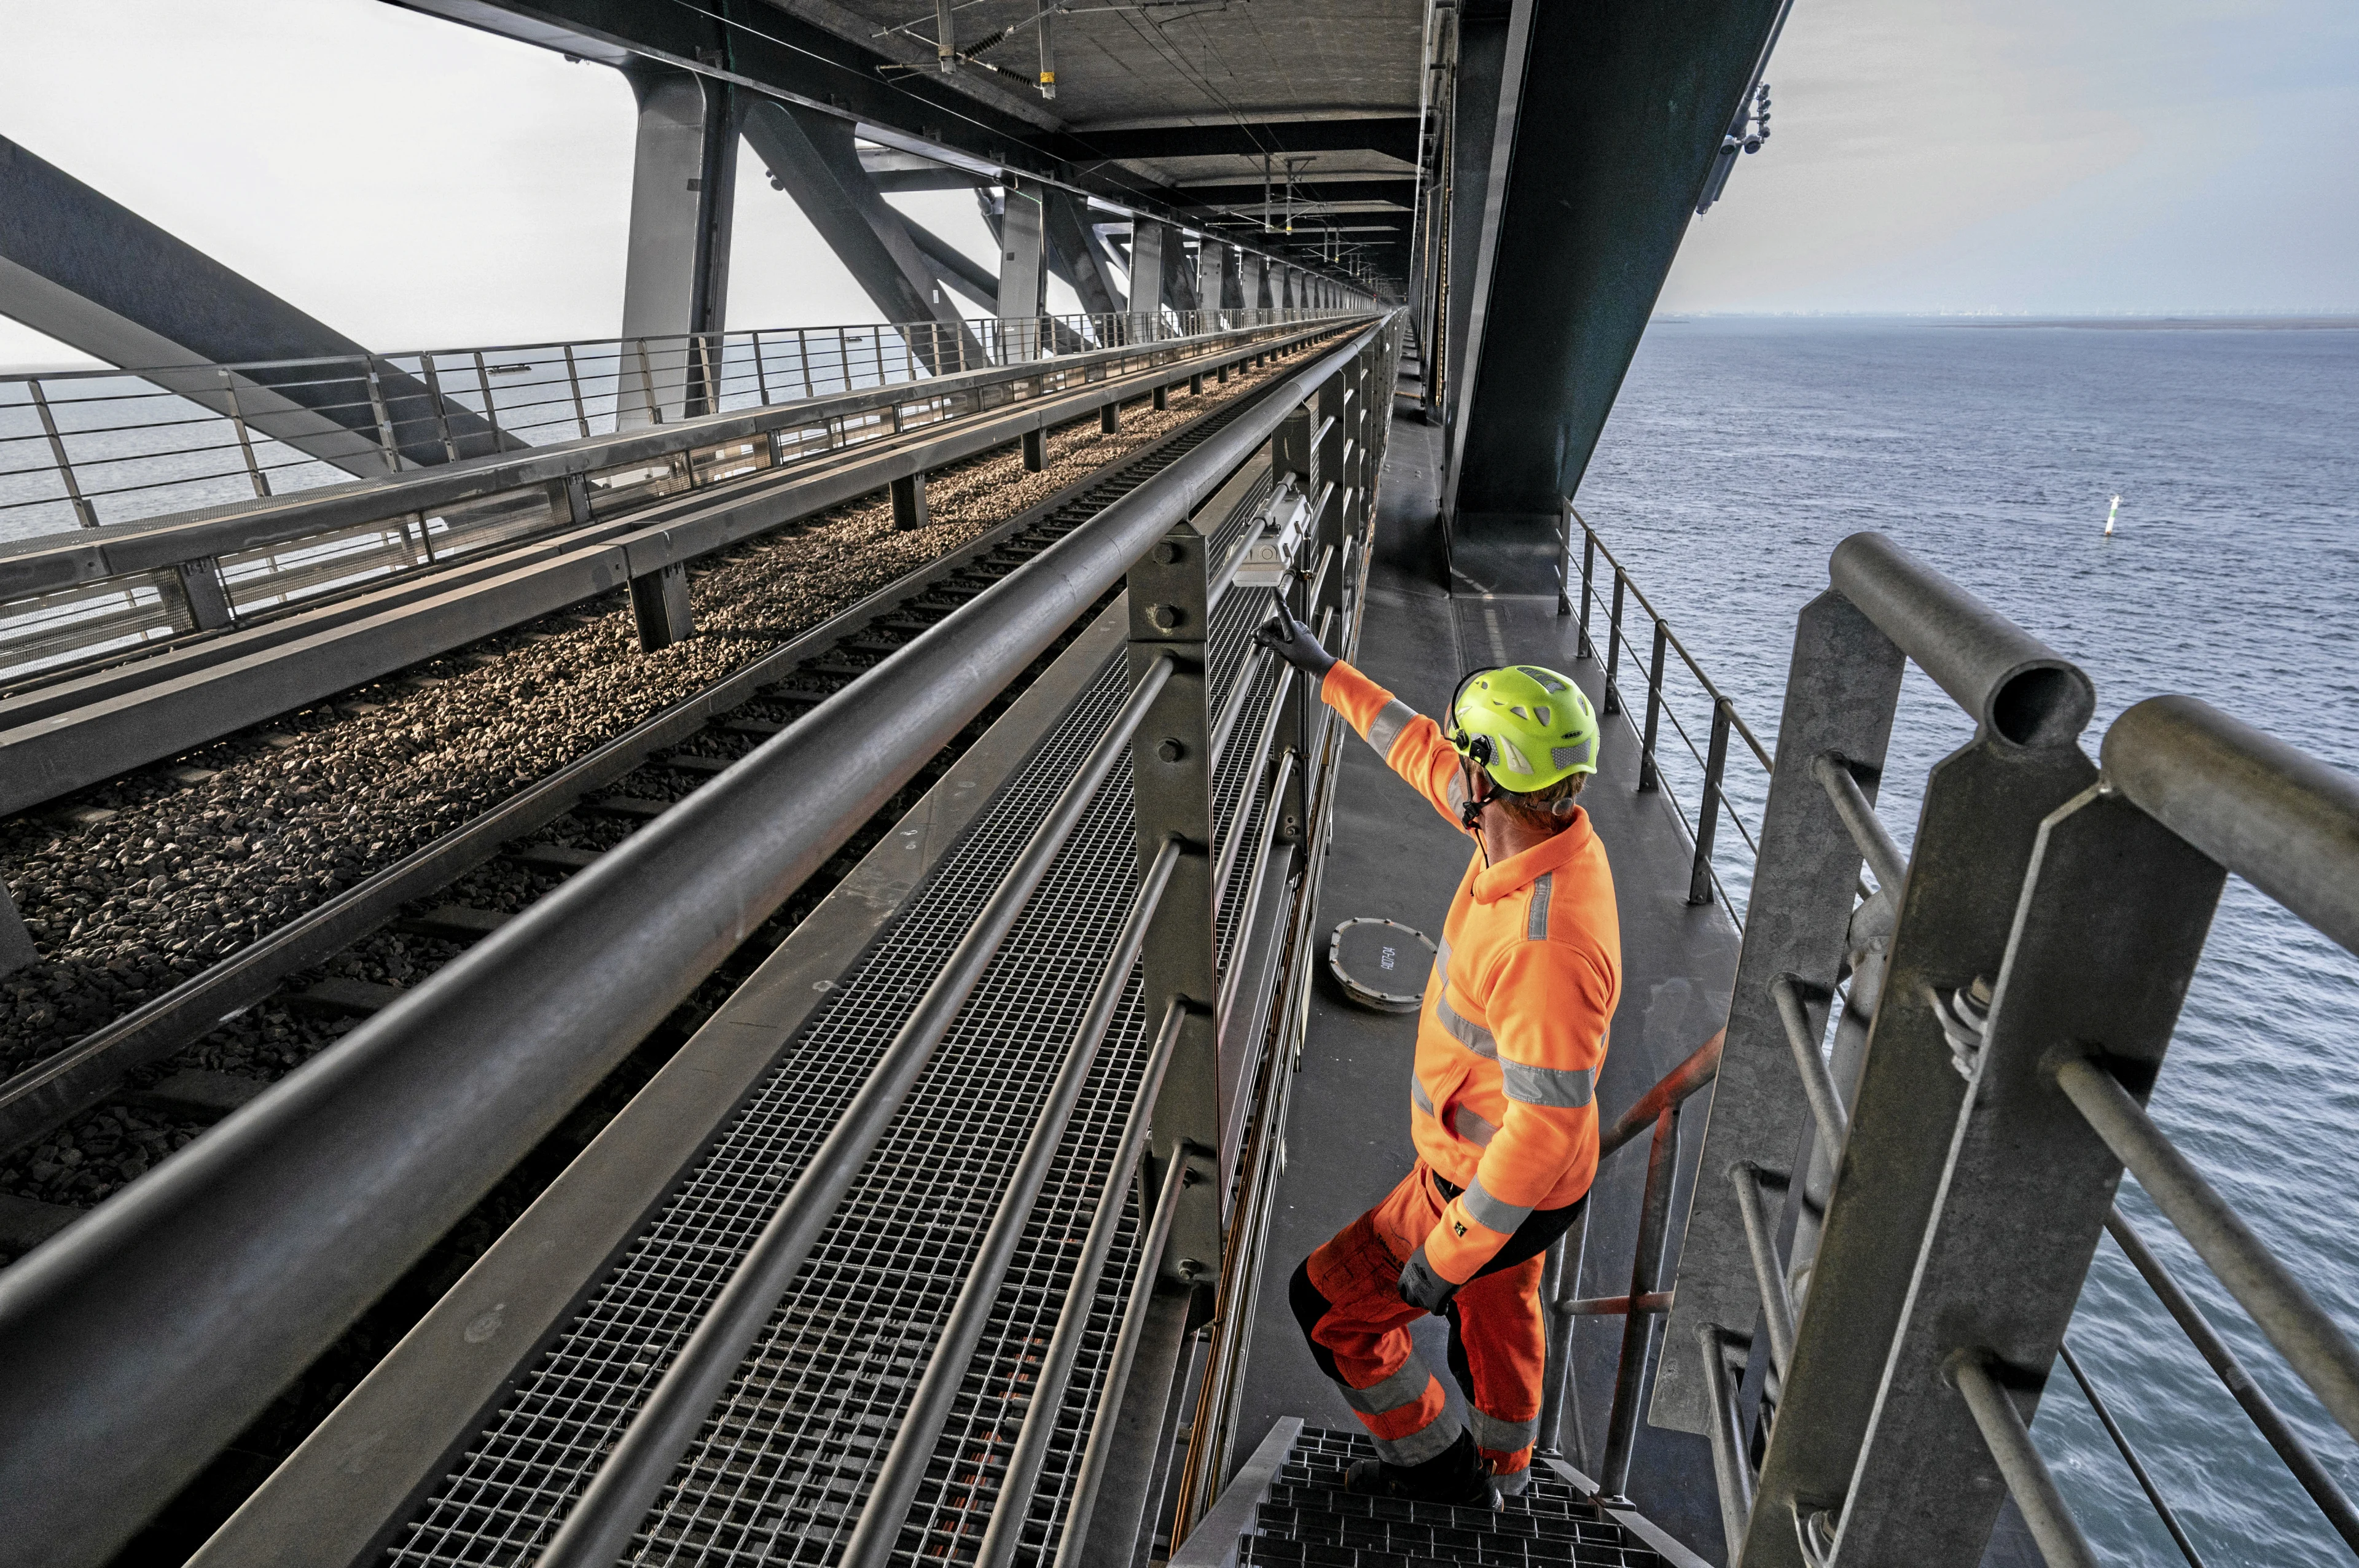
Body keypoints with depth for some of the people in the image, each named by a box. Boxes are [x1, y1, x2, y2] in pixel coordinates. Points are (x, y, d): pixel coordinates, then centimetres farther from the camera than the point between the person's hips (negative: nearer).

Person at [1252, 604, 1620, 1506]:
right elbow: (1422, 753, 2)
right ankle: (1502, 1461, 60)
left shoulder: (1548, 944, -40)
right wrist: (1326, 671, 9)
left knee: (1332, 1305, 12)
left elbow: (1547, 1126, -34)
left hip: (1500, 1188, -8)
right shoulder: (1547, 824, -13)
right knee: (1497, 1307, 32)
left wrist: (1443, 1255, -23)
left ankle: (1436, 1463, 35)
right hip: (1508, 1153, 8)